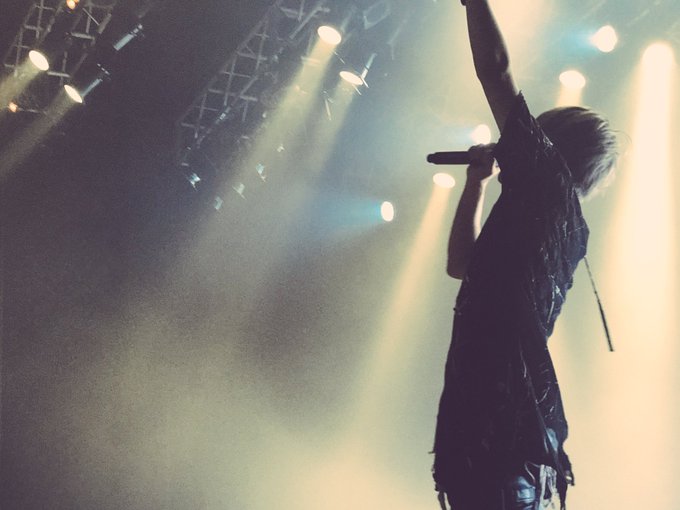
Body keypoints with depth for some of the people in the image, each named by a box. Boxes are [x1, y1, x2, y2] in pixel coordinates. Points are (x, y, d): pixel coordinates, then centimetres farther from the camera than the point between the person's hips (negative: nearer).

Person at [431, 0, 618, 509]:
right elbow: (464, 264, 35)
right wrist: (478, 181, 32)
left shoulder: (551, 185, 1)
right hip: (499, 423, 9)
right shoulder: (566, 229, 25)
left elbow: (496, 71, 1)